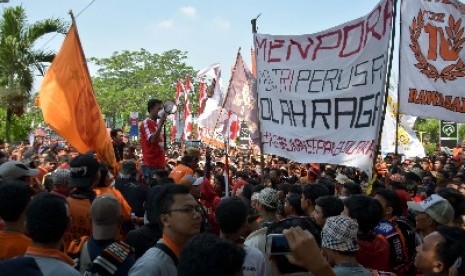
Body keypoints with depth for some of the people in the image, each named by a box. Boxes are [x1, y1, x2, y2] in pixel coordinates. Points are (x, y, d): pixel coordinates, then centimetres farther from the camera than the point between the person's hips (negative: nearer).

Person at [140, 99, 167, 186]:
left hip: (160, 164, 8)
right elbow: (152, 139, -22)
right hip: (151, 166, -8)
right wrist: (161, 124, -26)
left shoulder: (157, 124, 18)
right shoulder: (146, 123, -7)